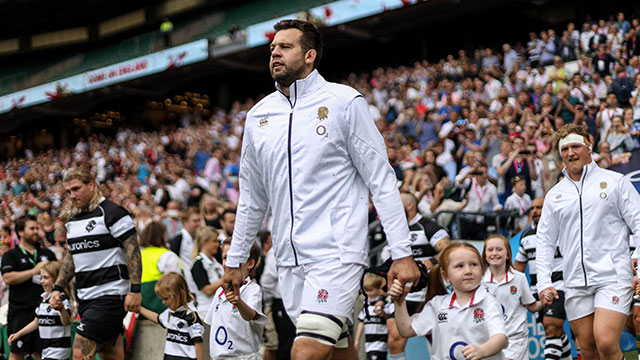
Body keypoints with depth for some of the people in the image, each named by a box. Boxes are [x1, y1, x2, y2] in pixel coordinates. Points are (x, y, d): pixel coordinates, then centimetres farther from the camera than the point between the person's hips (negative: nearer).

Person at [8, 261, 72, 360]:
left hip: (58, 349, -9)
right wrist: (18, 334, 20)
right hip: (46, 350, 9)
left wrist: (62, 309, -51)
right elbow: (36, 322, 23)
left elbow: (67, 322, -31)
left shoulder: (61, 299, -16)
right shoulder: (43, 299, 12)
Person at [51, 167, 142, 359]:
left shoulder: (112, 212, -9)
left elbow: (133, 251, -13)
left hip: (110, 294, -8)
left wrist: (135, 290, -19)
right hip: (86, 298, 8)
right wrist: (57, 288, 15)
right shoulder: (73, 219, 15)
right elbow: (70, 257, 24)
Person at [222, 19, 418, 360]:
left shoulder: (344, 102, -3)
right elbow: (252, 197, 21)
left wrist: (402, 253, -10)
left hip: (337, 252, -5)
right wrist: (235, 260, 21)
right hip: (289, 260, 5)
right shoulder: (258, 115, 12)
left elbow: (381, 180, -4)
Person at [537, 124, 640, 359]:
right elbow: (545, 242, 16)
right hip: (575, 284, 4)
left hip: (613, 277, -4)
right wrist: (543, 283, 5)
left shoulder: (615, 181, 5)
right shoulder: (554, 195, 15)